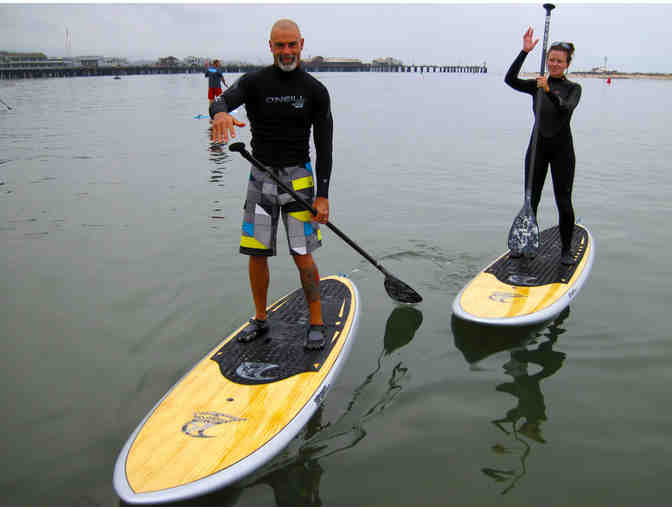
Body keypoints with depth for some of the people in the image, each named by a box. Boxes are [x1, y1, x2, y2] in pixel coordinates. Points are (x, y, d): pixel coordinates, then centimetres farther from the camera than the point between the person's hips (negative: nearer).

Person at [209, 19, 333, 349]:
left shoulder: (315, 91, 1)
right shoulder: (254, 83, 1)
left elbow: (324, 146, -1)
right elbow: (223, 100, -20)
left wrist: (323, 195, -10)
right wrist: (220, 113, -47)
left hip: (298, 177, -2)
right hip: (261, 176, 2)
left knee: (302, 256, -6)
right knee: (257, 254, 5)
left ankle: (317, 324, 10)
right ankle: (260, 319, 24)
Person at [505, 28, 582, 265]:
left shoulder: (573, 88, 0)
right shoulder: (537, 85, 7)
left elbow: (566, 110, -20)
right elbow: (510, 80, -10)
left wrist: (549, 91, -32)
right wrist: (524, 52, -16)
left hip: (562, 147, -2)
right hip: (538, 145, 2)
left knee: (563, 201, -2)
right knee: (531, 199, 5)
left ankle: (566, 250, 11)